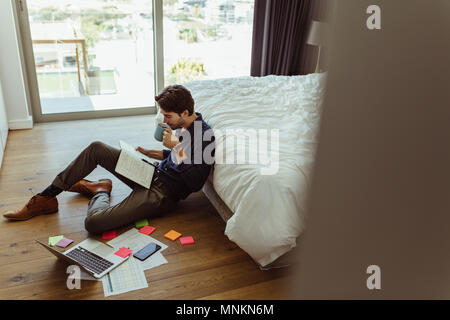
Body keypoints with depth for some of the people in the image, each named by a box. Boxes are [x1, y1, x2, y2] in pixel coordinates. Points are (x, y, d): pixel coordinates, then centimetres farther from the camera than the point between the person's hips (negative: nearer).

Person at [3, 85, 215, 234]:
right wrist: (149, 153, 9)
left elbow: (194, 183, -26)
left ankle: (100, 191, 13)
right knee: (96, 148, 4)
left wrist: (175, 147, -23)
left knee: (93, 222, -24)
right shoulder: (181, 125, 6)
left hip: (162, 194, -9)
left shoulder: (204, 134, -21)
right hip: (154, 175, 9)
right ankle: (46, 198, 13)